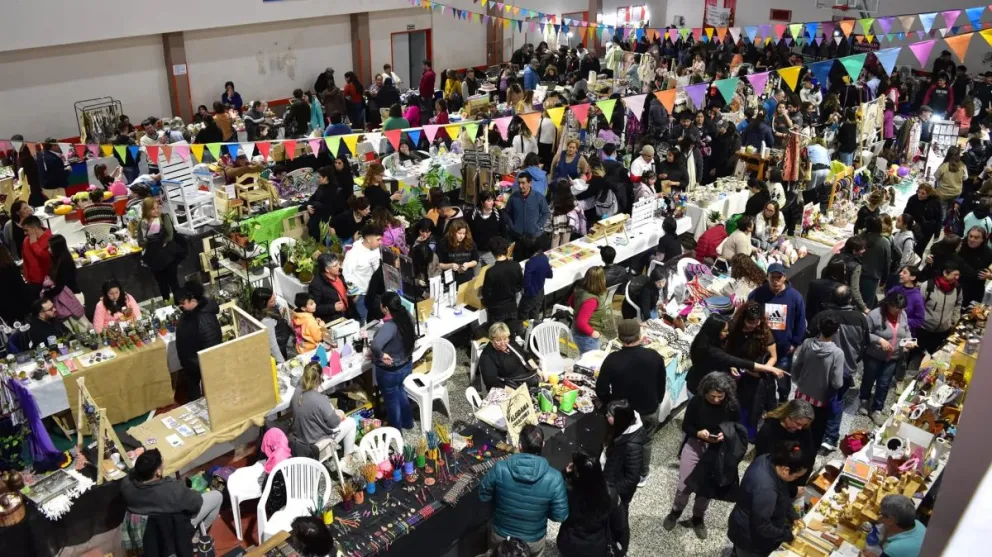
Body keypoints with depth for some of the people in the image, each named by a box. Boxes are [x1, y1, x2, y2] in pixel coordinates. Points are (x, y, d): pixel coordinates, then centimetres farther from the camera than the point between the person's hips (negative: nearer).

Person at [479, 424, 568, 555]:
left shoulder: (500, 469, -27)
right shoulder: (554, 478, -29)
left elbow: (483, 496, -10)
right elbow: (560, 516, -17)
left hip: (501, 535, 0)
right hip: (533, 540, 0)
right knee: (535, 552, 35)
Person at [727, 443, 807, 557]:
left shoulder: (768, 460, -15)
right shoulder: (765, 489, -41)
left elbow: (783, 493, 5)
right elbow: (762, 527, -30)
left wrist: (793, 515, 1)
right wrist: (787, 535, -18)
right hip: (750, 537, -8)